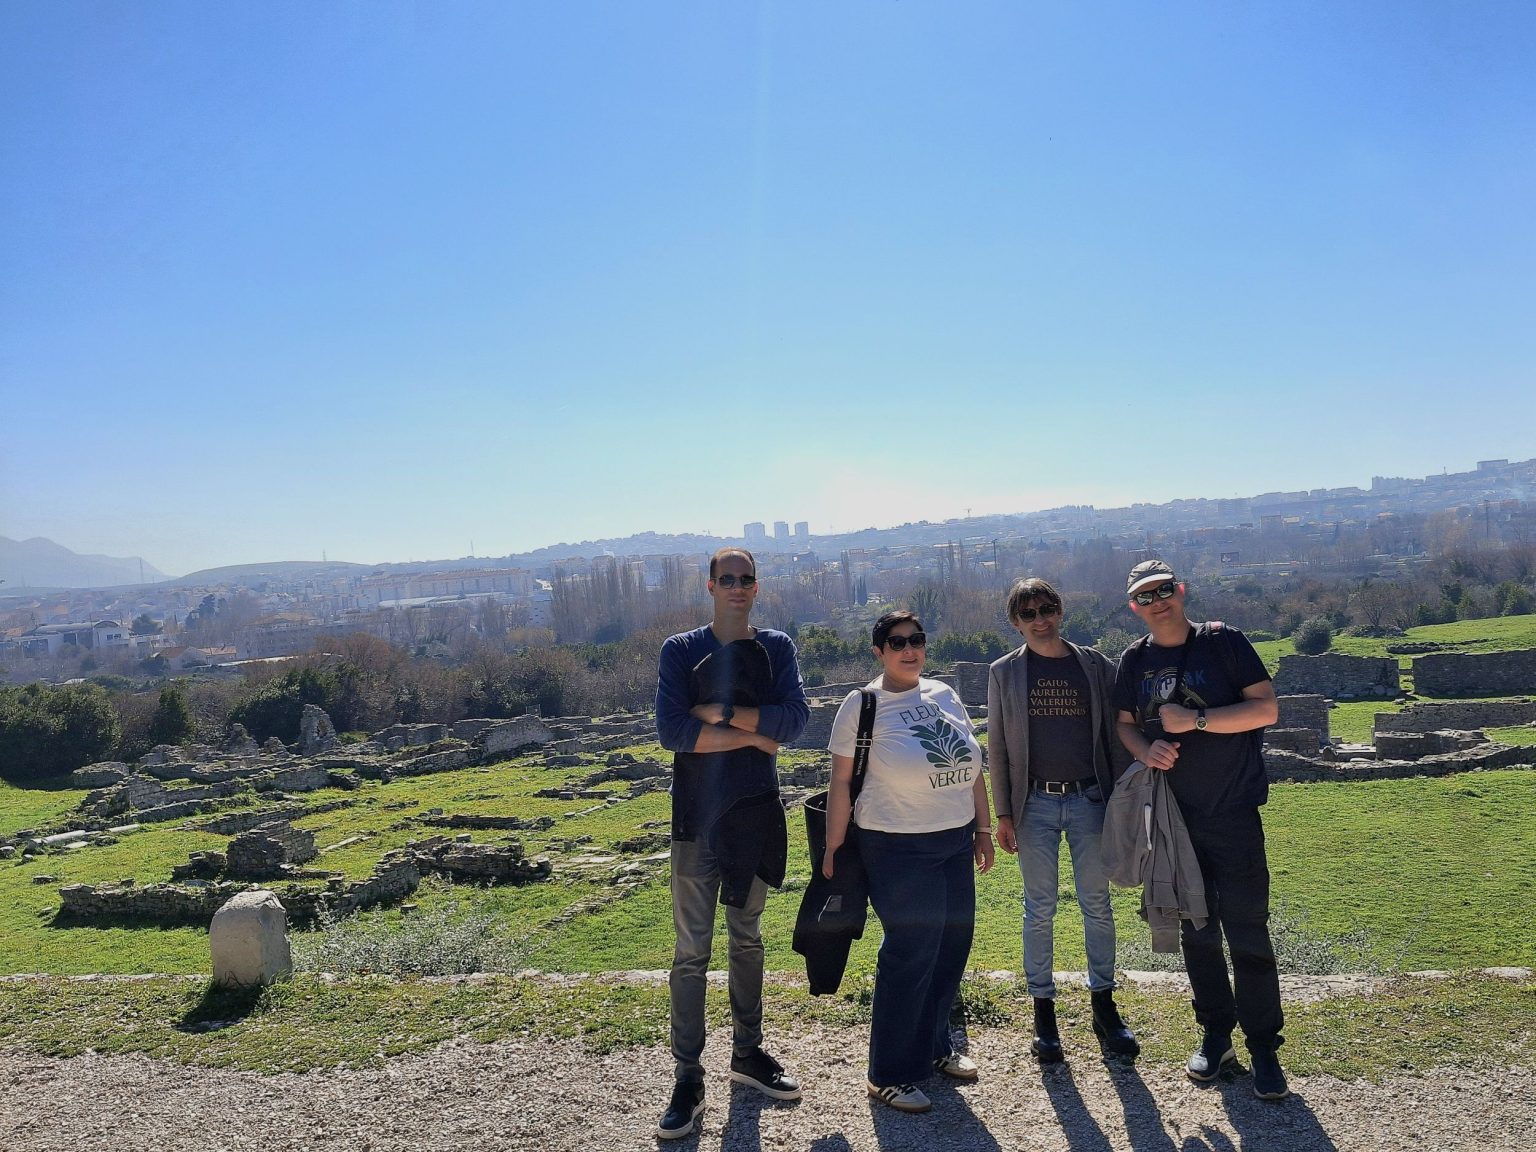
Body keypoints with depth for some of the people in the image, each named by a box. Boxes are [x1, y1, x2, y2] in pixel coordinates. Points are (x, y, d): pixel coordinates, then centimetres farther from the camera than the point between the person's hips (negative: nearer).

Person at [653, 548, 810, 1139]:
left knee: (748, 939, 17)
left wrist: (723, 712, -19)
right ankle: (688, 1076, 11)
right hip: (697, 817, -3)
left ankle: (748, 1053, 31)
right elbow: (671, 730, -16)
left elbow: (796, 717, -11)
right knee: (691, 951, 1)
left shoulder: (776, 648, 4)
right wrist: (753, 735, -14)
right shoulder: (681, 650, -4)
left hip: (757, 812, 3)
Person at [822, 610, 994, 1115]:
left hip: (954, 843, 7)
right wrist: (833, 849, -10)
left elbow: (971, 765, 14)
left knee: (952, 946, 13)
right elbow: (841, 781, -9)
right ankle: (890, 1075, 14)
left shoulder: (944, 695, 8)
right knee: (910, 954, -3)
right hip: (898, 849, -6)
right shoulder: (863, 705, -9)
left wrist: (982, 827, 13)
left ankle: (934, 1046, 35)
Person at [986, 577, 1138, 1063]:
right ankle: (1043, 1012, 18)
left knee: (1097, 906, 9)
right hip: (1035, 804, -1)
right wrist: (1003, 813, -1)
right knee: (1039, 909, 6)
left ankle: (1104, 1008, 24)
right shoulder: (1004, 673, 0)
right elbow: (997, 746, 2)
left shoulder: (1096, 665, 3)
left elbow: (1114, 734, 5)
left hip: (1090, 799, 1)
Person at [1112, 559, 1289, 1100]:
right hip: (1173, 817, 4)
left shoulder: (1223, 641, -7)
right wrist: (1145, 750, -9)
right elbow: (1123, 724, 12)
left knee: (1248, 933, 0)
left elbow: (1267, 708, -11)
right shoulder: (1135, 660, 4)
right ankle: (1216, 1034, 29)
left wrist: (1196, 719, -19)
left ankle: (1264, 1047, 16)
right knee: (1196, 931, 13)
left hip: (1234, 815, -4)